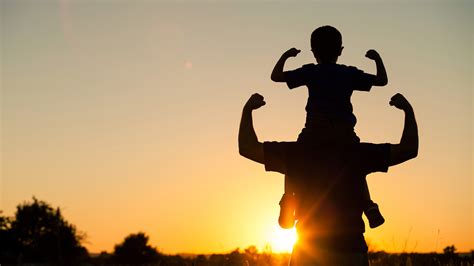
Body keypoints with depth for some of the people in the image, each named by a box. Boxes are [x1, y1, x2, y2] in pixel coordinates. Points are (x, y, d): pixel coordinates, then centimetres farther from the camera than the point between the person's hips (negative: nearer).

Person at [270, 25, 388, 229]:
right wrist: (377, 59, 33)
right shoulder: (350, 74, 11)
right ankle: (369, 205, 10)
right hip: (344, 132, 2)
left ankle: (288, 201, -3)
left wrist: (285, 56, 25)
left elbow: (276, 76, 10)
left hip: (316, 131, -2)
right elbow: (382, 81, 19)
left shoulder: (310, 72, 7)